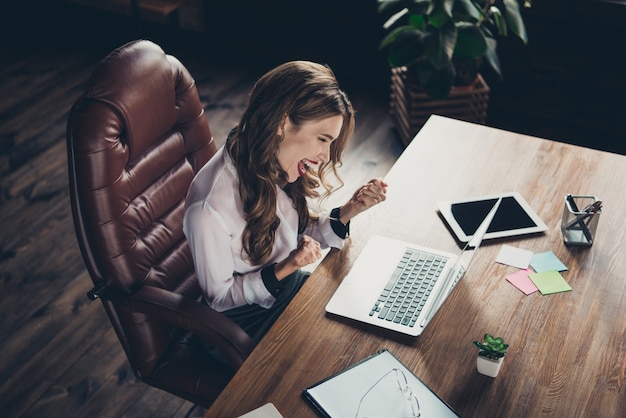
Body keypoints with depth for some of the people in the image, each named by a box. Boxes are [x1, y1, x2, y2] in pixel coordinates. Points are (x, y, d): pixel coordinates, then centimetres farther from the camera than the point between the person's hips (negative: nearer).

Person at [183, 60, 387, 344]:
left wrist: (348, 211, -14)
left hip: (292, 288, 7)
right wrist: (285, 268, -31)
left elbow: (299, 235, 3)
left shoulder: (276, 169, -12)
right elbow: (219, 297, -19)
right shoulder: (209, 207, -33)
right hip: (250, 321, -6)